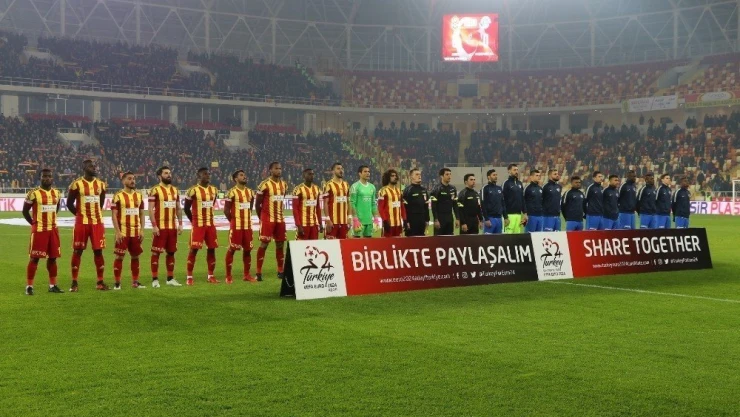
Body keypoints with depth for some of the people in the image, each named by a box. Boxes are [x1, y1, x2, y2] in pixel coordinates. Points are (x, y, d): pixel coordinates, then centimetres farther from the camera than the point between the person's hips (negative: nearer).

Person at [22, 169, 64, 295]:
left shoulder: (56, 193, 8)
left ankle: (53, 285, 18)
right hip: (39, 230, -6)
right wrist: (34, 223, -4)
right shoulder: (34, 193, -11)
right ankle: (29, 286, 0)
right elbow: (25, 211, -5)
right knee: (34, 258, -4)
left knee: (52, 258, 10)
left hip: (53, 229, 6)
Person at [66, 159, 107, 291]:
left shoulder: (100, 184, 8)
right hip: (81, 223, -4)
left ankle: (100, 282, 10)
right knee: (77, 251, 1)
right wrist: (80, 214, 4)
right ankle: (74, 283, 7)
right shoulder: (77, 184, -7)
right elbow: (69, 203, 0)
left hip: (97, 222, 4)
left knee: (98, 251, 4)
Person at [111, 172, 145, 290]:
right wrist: (117, 232, -14)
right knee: (119, 257, -2)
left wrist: (142, 230, 5)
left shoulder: (139, 196, 10)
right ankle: (117, 283, 3)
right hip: (123, 232, -5)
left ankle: (135, 282, 17)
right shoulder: (118, 196, -6)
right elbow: (114, 215, -8)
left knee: (135, 256, 9)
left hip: (136, 232, 5)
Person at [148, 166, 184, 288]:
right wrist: (154, 225, -17)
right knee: (156, 252, -2)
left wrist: (180, 224, 7)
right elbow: (150, 209, -10)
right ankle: (155, 279, 3)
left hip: (172, 226, 6)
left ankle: (170, 278, 18)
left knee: (171, 252, 10)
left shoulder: (175, 190, 12)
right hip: (160, 226, -6)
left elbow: (178, 208, 16)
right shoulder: (155, 190, -7)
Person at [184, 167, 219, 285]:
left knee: (211, 249, 6)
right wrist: (194, 221, 1)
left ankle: (211, 276, 16)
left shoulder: (214, 190, 9)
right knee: (194, 249, -5)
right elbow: (186, 208, -3)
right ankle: (189, 277, 1)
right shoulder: (193, 190, -10)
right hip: (198, 225, -6)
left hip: (210, 224, 6)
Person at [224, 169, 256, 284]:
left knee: (247, 249, 8)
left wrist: (247, 220, 14)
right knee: (232, 249, -1)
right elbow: (226, 210, -8)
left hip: (247, 226, 6)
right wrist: (233, 221, -2)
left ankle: (246, 274, 18)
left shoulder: (250, 192, 10)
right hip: (236, 226, -6)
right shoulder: (232, 192, -9)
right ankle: (228, 276, 5)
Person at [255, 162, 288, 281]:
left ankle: (280, 271, 18)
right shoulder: (265, 185, -10)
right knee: (264, 244, -5)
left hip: (280, 219, 6)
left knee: (280, 244, 9)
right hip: (267, 220, -6)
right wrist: (262, 218, 1)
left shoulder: (284, 185, 9)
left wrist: (278, 214, 13)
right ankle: (258, 272, 0)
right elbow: (257, 204, -4)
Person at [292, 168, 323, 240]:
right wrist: (298, 225, -16)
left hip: (314, 224, 6)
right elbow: (295, 209, -10)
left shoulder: (317, 189, 11)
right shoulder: (299, 189, -8)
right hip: (303, 224, -6)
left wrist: (320, 223, 12)